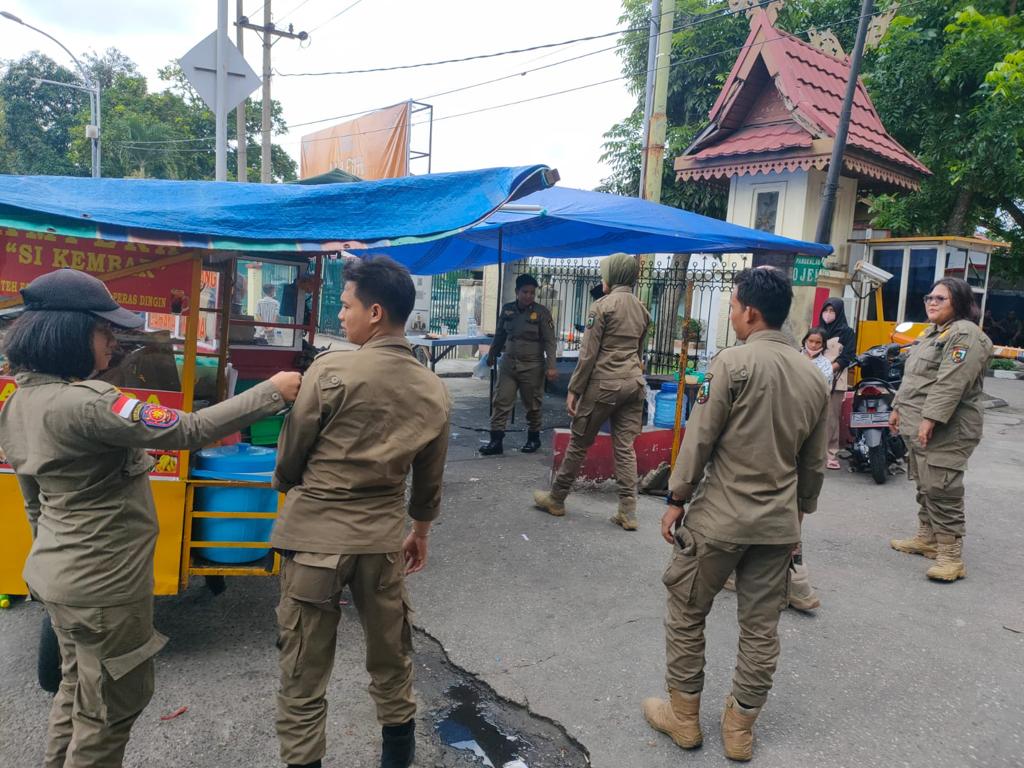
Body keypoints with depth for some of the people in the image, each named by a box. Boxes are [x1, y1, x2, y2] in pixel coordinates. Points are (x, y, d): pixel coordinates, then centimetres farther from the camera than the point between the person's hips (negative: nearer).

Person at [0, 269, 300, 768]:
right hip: (103, 583, -9)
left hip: (57, 574, 10)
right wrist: (272, 393, -22)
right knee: (113, 703, 11)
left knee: (77, 689, 26)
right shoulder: (83, 403, -28)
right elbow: (187, 431, -29)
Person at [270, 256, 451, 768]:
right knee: (391, 657, 22)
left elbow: (290, 452, -4)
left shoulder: (331, 370, -15)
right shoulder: (434, 391, -1)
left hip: (315, 533, -4)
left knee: (304, 670, 10)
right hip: (383, 536, 5)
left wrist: (287, 487, 18)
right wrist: (420, 532, 24)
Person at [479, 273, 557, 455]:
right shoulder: (507, 309, 3)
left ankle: (534, 438, 26)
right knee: (501, 402, -1)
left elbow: (549, 341, -10)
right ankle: (496, 441, 3)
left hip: (532, 366, -3)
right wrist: (492, 354, 23)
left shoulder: (542, 312, -8)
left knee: (532, 405, 8)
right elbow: (500, 335, 16)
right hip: (508, 363, 3)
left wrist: (552, 366, -18)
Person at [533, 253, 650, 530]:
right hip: (634, 382, 6)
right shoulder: (642, 309, 12)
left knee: (579, 443, 6)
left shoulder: (603, 305, -9)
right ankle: (628, 512, 4)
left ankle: (556, 499, 19)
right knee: (625, 447, 6)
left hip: (604, 382, -6)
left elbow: (589, 353, -12)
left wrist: (574, 389, -8)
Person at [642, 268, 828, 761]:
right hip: (779, 524, 6)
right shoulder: (814, 378, 6)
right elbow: (814, 463, 11)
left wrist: (677, 500, -5)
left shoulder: (733, 362, -14)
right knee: (761, 628, 13)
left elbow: (700, 438, -14)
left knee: (686, 613, 12)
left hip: (720, 517, -6)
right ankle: (740, 728, 27)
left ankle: (683, 715, 25)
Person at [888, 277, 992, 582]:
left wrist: (930, 419, -27)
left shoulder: (965, 334, -14)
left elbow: (951, 384, -23)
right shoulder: (932, 333, 19)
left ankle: (951, 556, -6)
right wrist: (899, 408, 22)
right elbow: (912, 376, 24)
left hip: (945, 430, -10)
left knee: (941, 490, -11)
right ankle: (926, 538, 29)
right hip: (919, 425, 10)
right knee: (925, 486, 17)